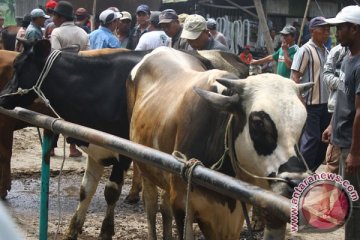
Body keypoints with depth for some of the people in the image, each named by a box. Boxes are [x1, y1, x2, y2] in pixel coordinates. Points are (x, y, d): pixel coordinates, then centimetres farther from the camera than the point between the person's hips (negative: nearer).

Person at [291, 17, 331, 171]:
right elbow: (295, 77, -15)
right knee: (312, 139, -6)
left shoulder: (326, 51, 11)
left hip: (325, 103, 8)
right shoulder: (305, 50, -12)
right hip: (310, 104, -8)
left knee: (324, 138, 11)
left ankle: (310, 171, 23)